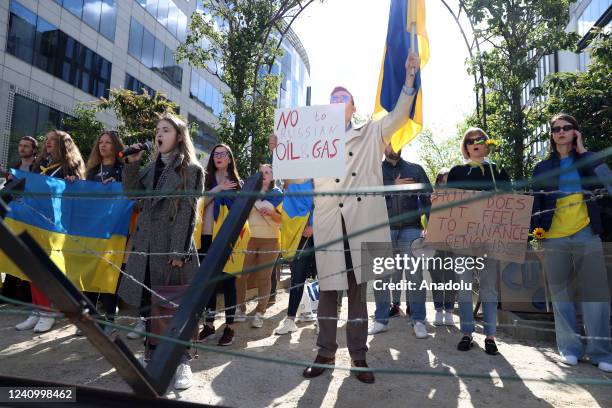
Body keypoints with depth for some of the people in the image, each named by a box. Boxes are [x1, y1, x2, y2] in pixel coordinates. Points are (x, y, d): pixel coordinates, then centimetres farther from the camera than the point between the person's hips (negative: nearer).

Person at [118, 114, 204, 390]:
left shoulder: (191, 169, -3)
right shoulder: (151, 167, 16)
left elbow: (188, 212, -10)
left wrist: (179, 251, -15)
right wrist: (131, 164, -4)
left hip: (173, 244, -5)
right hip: (146, 243, 6)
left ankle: (182, 361, 12)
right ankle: (151, 353, 28)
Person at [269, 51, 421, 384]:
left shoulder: (371, 134, 16)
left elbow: (399, 115, 4)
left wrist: (410, 75, -6)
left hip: (362, 223, 0)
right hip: (329, 225, 1)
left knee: (358, 288, 6)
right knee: (328, 288, 6)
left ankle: (358, 355, 17)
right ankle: (326, 352, 19)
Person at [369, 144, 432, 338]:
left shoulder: (415, 169, 12)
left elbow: (428, 198, 7)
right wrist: (393, 186, -11)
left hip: (411, 229, 0)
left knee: (415, 274, -1)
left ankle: (418, 320, 9)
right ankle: (381, 319, 14)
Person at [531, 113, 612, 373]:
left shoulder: (585, 160, 11)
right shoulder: (543, 168, 12)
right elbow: (537, 201, 8)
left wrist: (582, 150, -3)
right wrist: (536, 231, -5)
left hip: (586, 235, 0)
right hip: (554, 238, 1)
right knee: (561, 295, 4)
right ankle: (570, 348, 14)